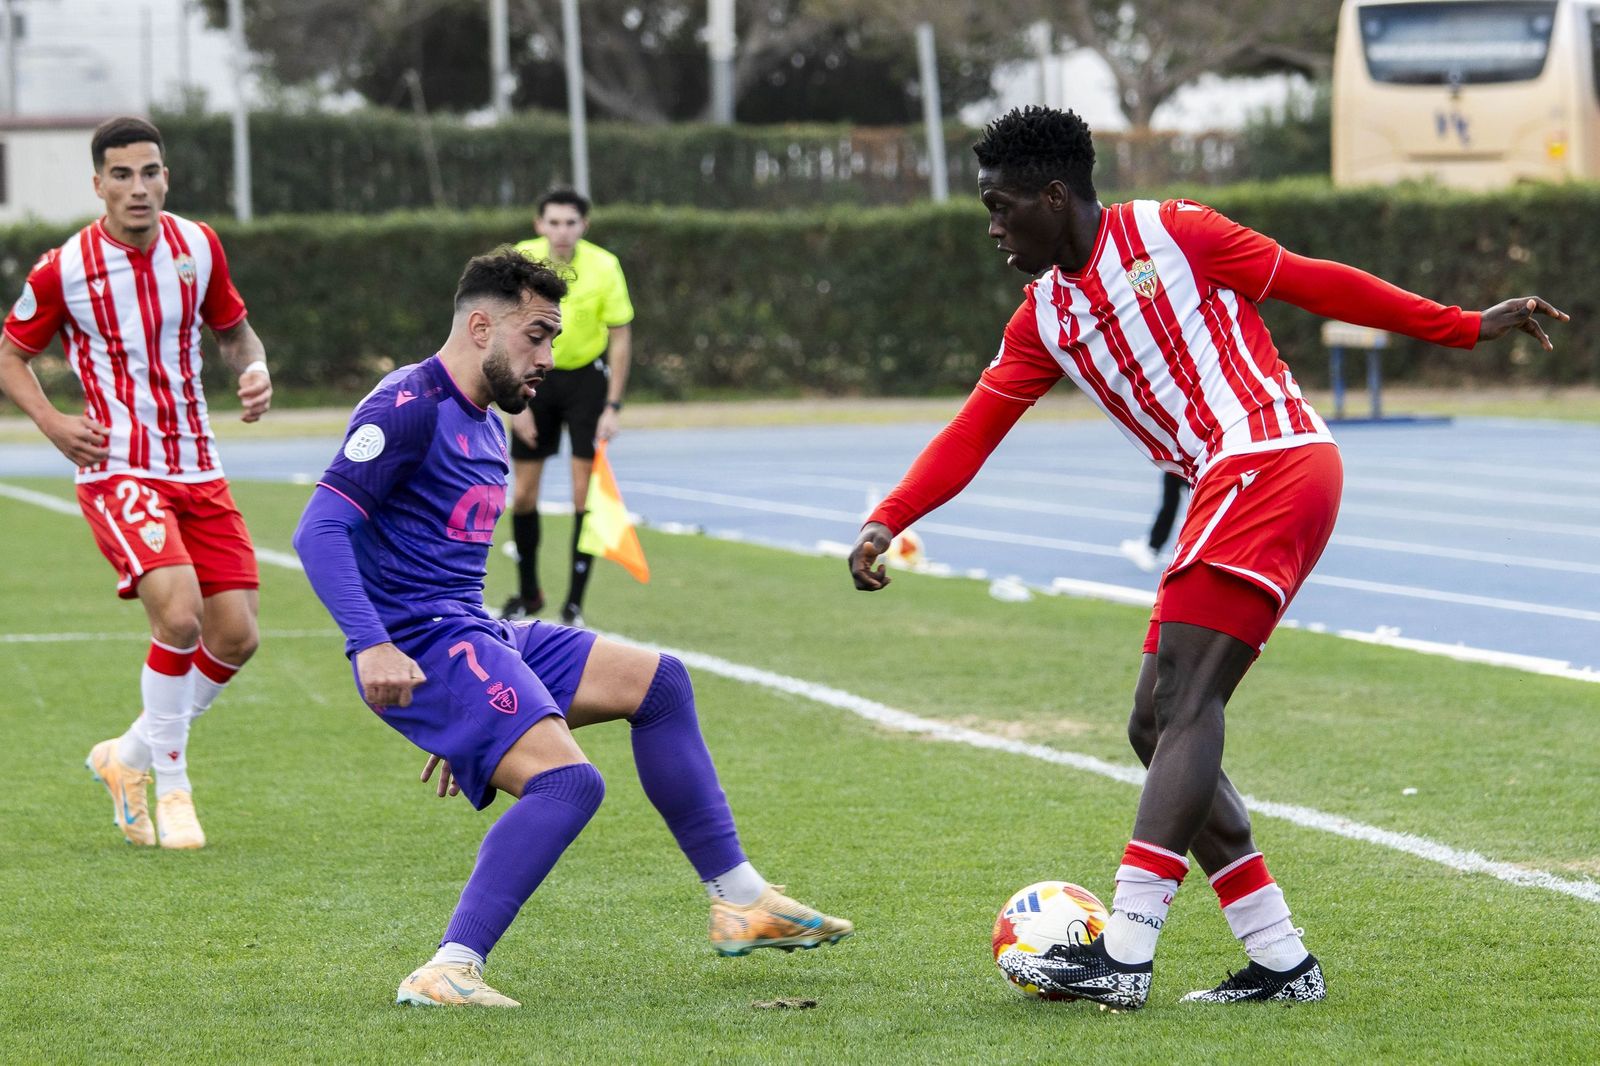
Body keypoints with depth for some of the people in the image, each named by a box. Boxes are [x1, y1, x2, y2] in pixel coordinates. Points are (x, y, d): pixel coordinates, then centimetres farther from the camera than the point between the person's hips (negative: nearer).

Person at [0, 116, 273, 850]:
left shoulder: (198, 246, 3)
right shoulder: (64, 270, -8)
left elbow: (233, 328, 19)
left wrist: (254, 371, -3)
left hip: (197, 470, 5)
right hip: (118, 471, -5)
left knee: (236, 636, -1)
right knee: (180, 613, -25)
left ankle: (129, 755, 22)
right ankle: (171, 785, -5)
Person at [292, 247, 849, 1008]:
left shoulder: (485, 428, 20)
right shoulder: (410, 407, -11)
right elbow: (320, 530, -19)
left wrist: (462, 715, 30)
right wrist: (372, 645, -31)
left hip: (474, 637, 10)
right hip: (415, 646, -10)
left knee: (656, 682, 14)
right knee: (567, 779, -26)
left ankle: (739, 902, 19)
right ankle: (446, 973, -28)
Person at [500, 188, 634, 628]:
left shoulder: (604, 266, -17)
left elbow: (620, 338, -10)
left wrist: (612, 407, -14)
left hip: (588, 377, -2)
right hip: (535, 375, 2)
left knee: (585, 493, -8)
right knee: (523, 494, 1)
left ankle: (574, 604, 0)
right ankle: (528, 594, 20)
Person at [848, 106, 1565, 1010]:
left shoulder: (1170, 235, -2)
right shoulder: (1043, 319, 17)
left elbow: (1314, 285, 2)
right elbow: (973, 432, 12)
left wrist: (1466, 327, 5)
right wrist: (887, 522, -1)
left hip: (1271, 457, -9)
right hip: (1228, 491, 9)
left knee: (1185, 701, -17)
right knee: (1157, 727, 4)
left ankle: (1124, 953, -24)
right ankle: (1281, 959, 4)